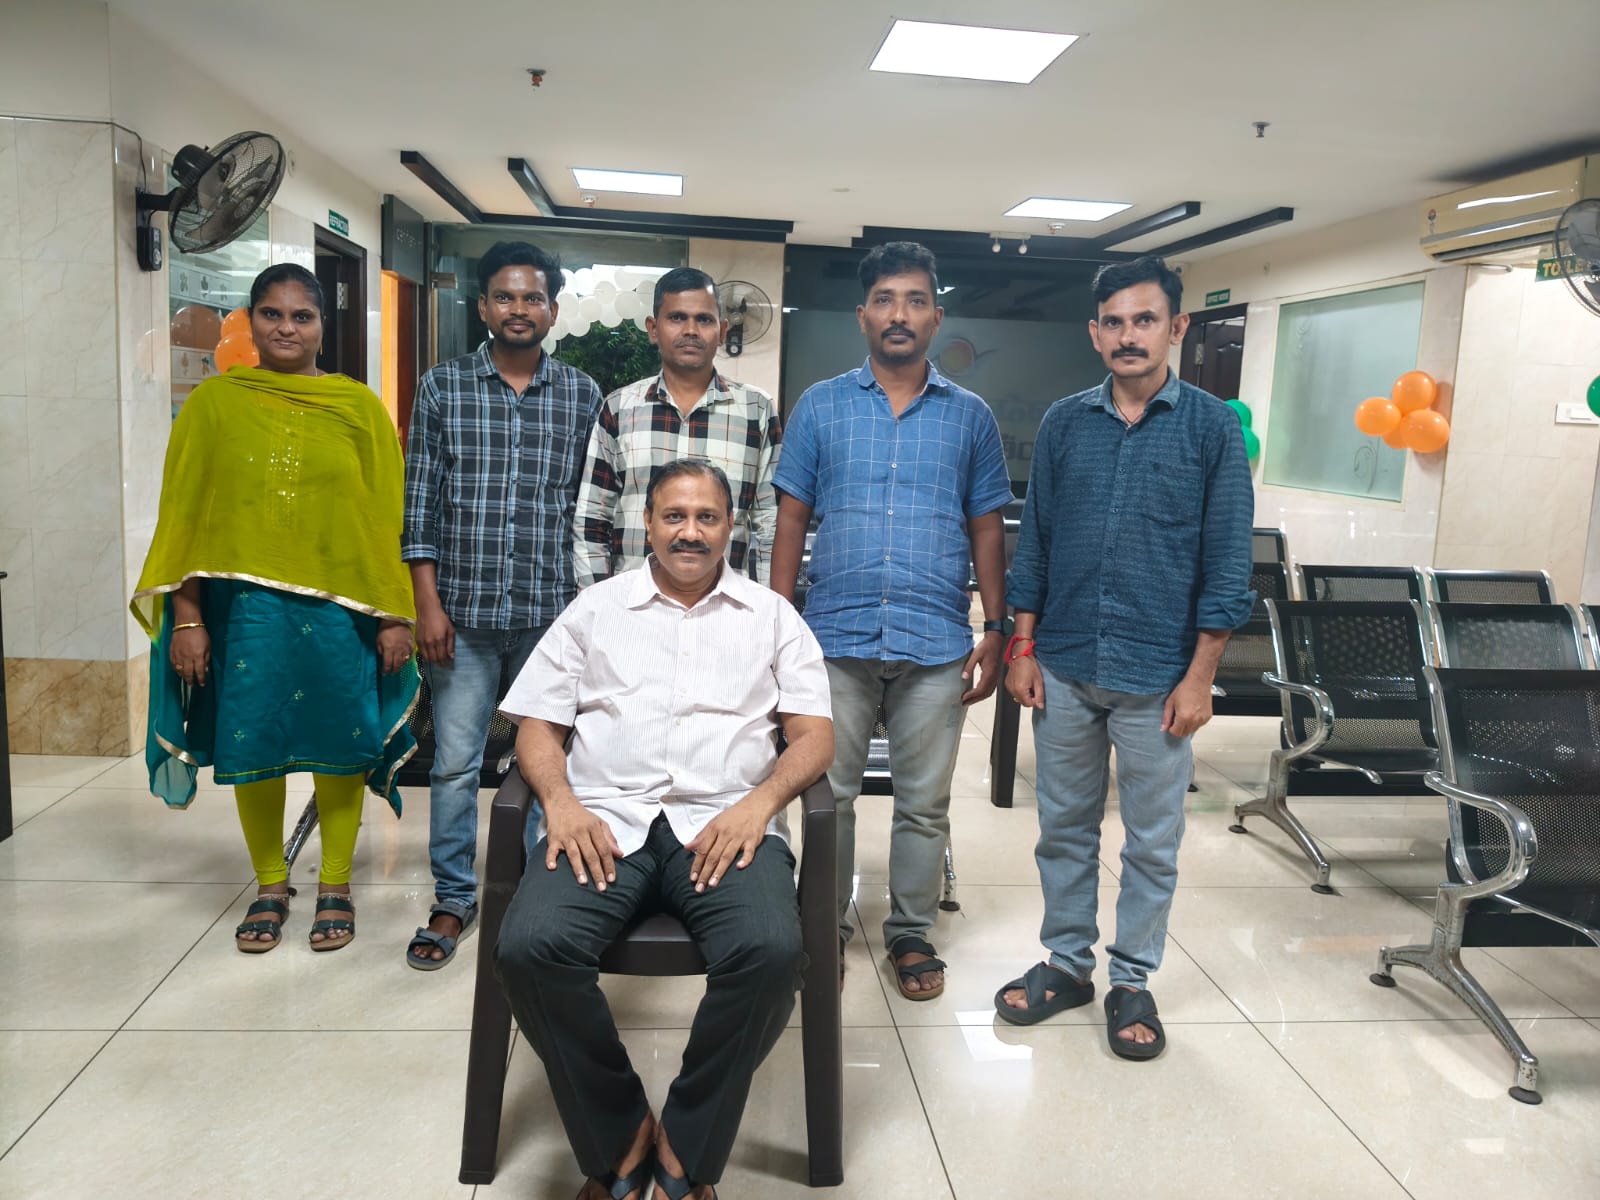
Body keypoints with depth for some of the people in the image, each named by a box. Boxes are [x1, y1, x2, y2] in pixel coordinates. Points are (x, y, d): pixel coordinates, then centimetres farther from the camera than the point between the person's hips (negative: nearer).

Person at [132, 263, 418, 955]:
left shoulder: (358, 406, 4)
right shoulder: (214, 403, 5)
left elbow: (388, 515, 2)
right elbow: (185, 514, 4)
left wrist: (395, 613, -2)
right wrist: (186, 616, -2)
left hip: (337, 606, 0)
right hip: (245, 606, 1)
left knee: (338, 743, 6)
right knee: (252, 747, 7)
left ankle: (334, 885, 23)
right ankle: (270, 887, 26)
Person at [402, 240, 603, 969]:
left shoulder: (582, 396, 6)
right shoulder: (443, 387, 4)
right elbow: (422, 500, 2)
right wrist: (428, 603, -4)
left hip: (554, 611, 1)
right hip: (464, 612, 0)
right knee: (455, 763, 5)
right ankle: (454, 901, 22)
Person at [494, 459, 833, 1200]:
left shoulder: (771, 616, 15)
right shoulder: (596, 607, 17)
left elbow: (814, 736, 8)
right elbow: (537, 724, 13)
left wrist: (758, 803, -11)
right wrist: (561, 801, -7)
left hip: (725, 822, 0)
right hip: (606, 818, 1)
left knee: (771, 951, -31)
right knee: (529, 946, -28)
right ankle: (616, 1138, -3)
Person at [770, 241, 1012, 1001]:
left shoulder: (970, 417, 7)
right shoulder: (820, 407, 5)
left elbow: (986, 529, 9)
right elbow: (792, 519, 5)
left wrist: (996, 633, 3)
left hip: (937, 643, 1)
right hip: (836, 635, 0)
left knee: (924, 803, 10)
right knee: (829, 794, 9)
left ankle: (912, 933, 27)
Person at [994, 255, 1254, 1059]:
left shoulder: (1211, 426, -4)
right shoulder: (1064, 422, 4)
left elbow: (1226, 559, -4)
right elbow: (1034, 540, 8)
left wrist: (1199, 677, -8)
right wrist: (1023, 647, 3)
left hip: (1157, 676, -2)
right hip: (1064, 666, 3)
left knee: (1152, 840, 10)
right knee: (1064, 825, 14)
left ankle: (1132, 979, 27)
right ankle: (1067, 961, 31)